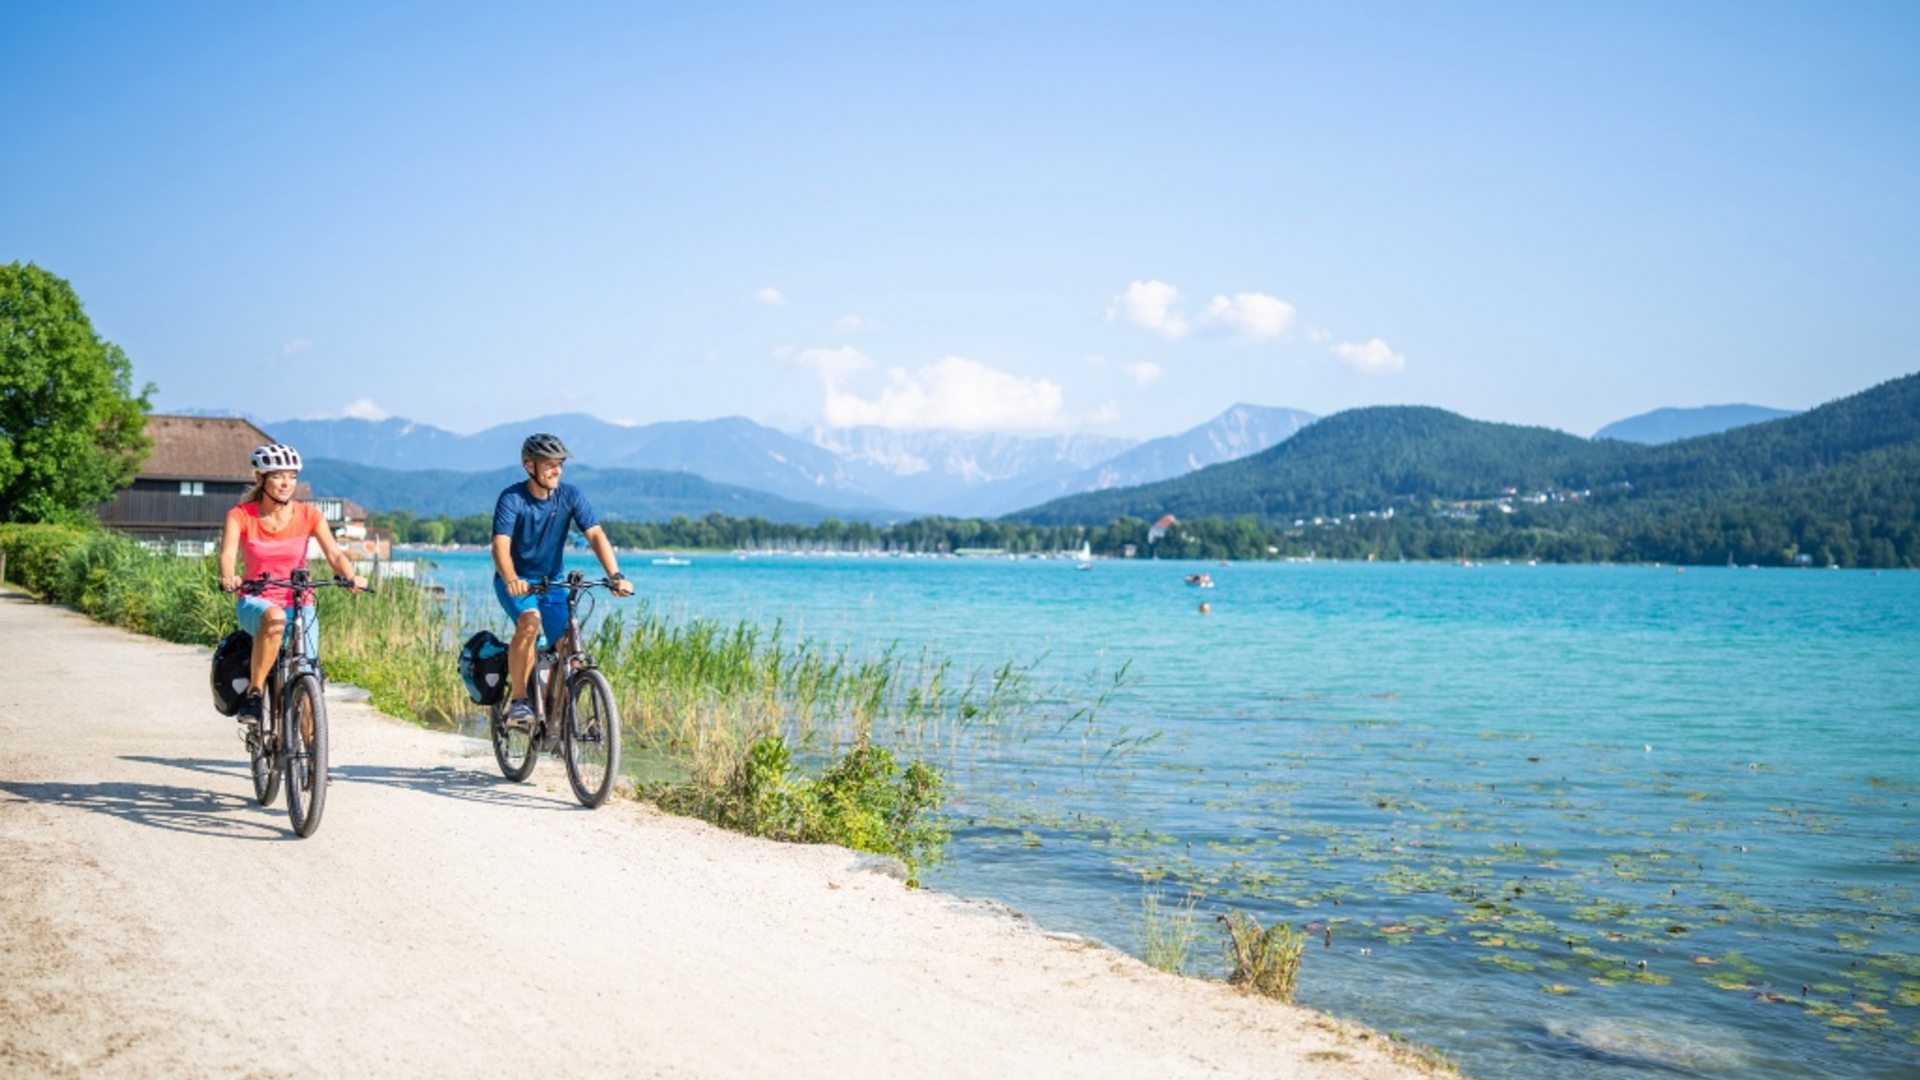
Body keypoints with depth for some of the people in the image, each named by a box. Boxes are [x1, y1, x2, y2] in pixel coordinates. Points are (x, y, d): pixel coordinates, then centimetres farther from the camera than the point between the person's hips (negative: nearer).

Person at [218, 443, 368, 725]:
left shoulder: (308, 515, -1)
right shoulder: (241, 516, -5)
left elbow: (334, 554, -12)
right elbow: (227, 553, -20)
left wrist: (352, 577, -34)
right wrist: (228, 578, -44)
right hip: (256, 603, -2)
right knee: (274, 618, -38)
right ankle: (252, 694, -26)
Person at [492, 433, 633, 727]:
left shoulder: (570, 496, -9)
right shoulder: (511, 499, -17)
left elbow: (595, 535, -18)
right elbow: (501, 545, -29)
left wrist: (616, 575, -34)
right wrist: (511, 579, -50)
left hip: (552, 581, 4)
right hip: (515, 581, -4)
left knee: (567, 647, -9)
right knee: (530, 623, -33)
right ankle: (517, 701, -22)